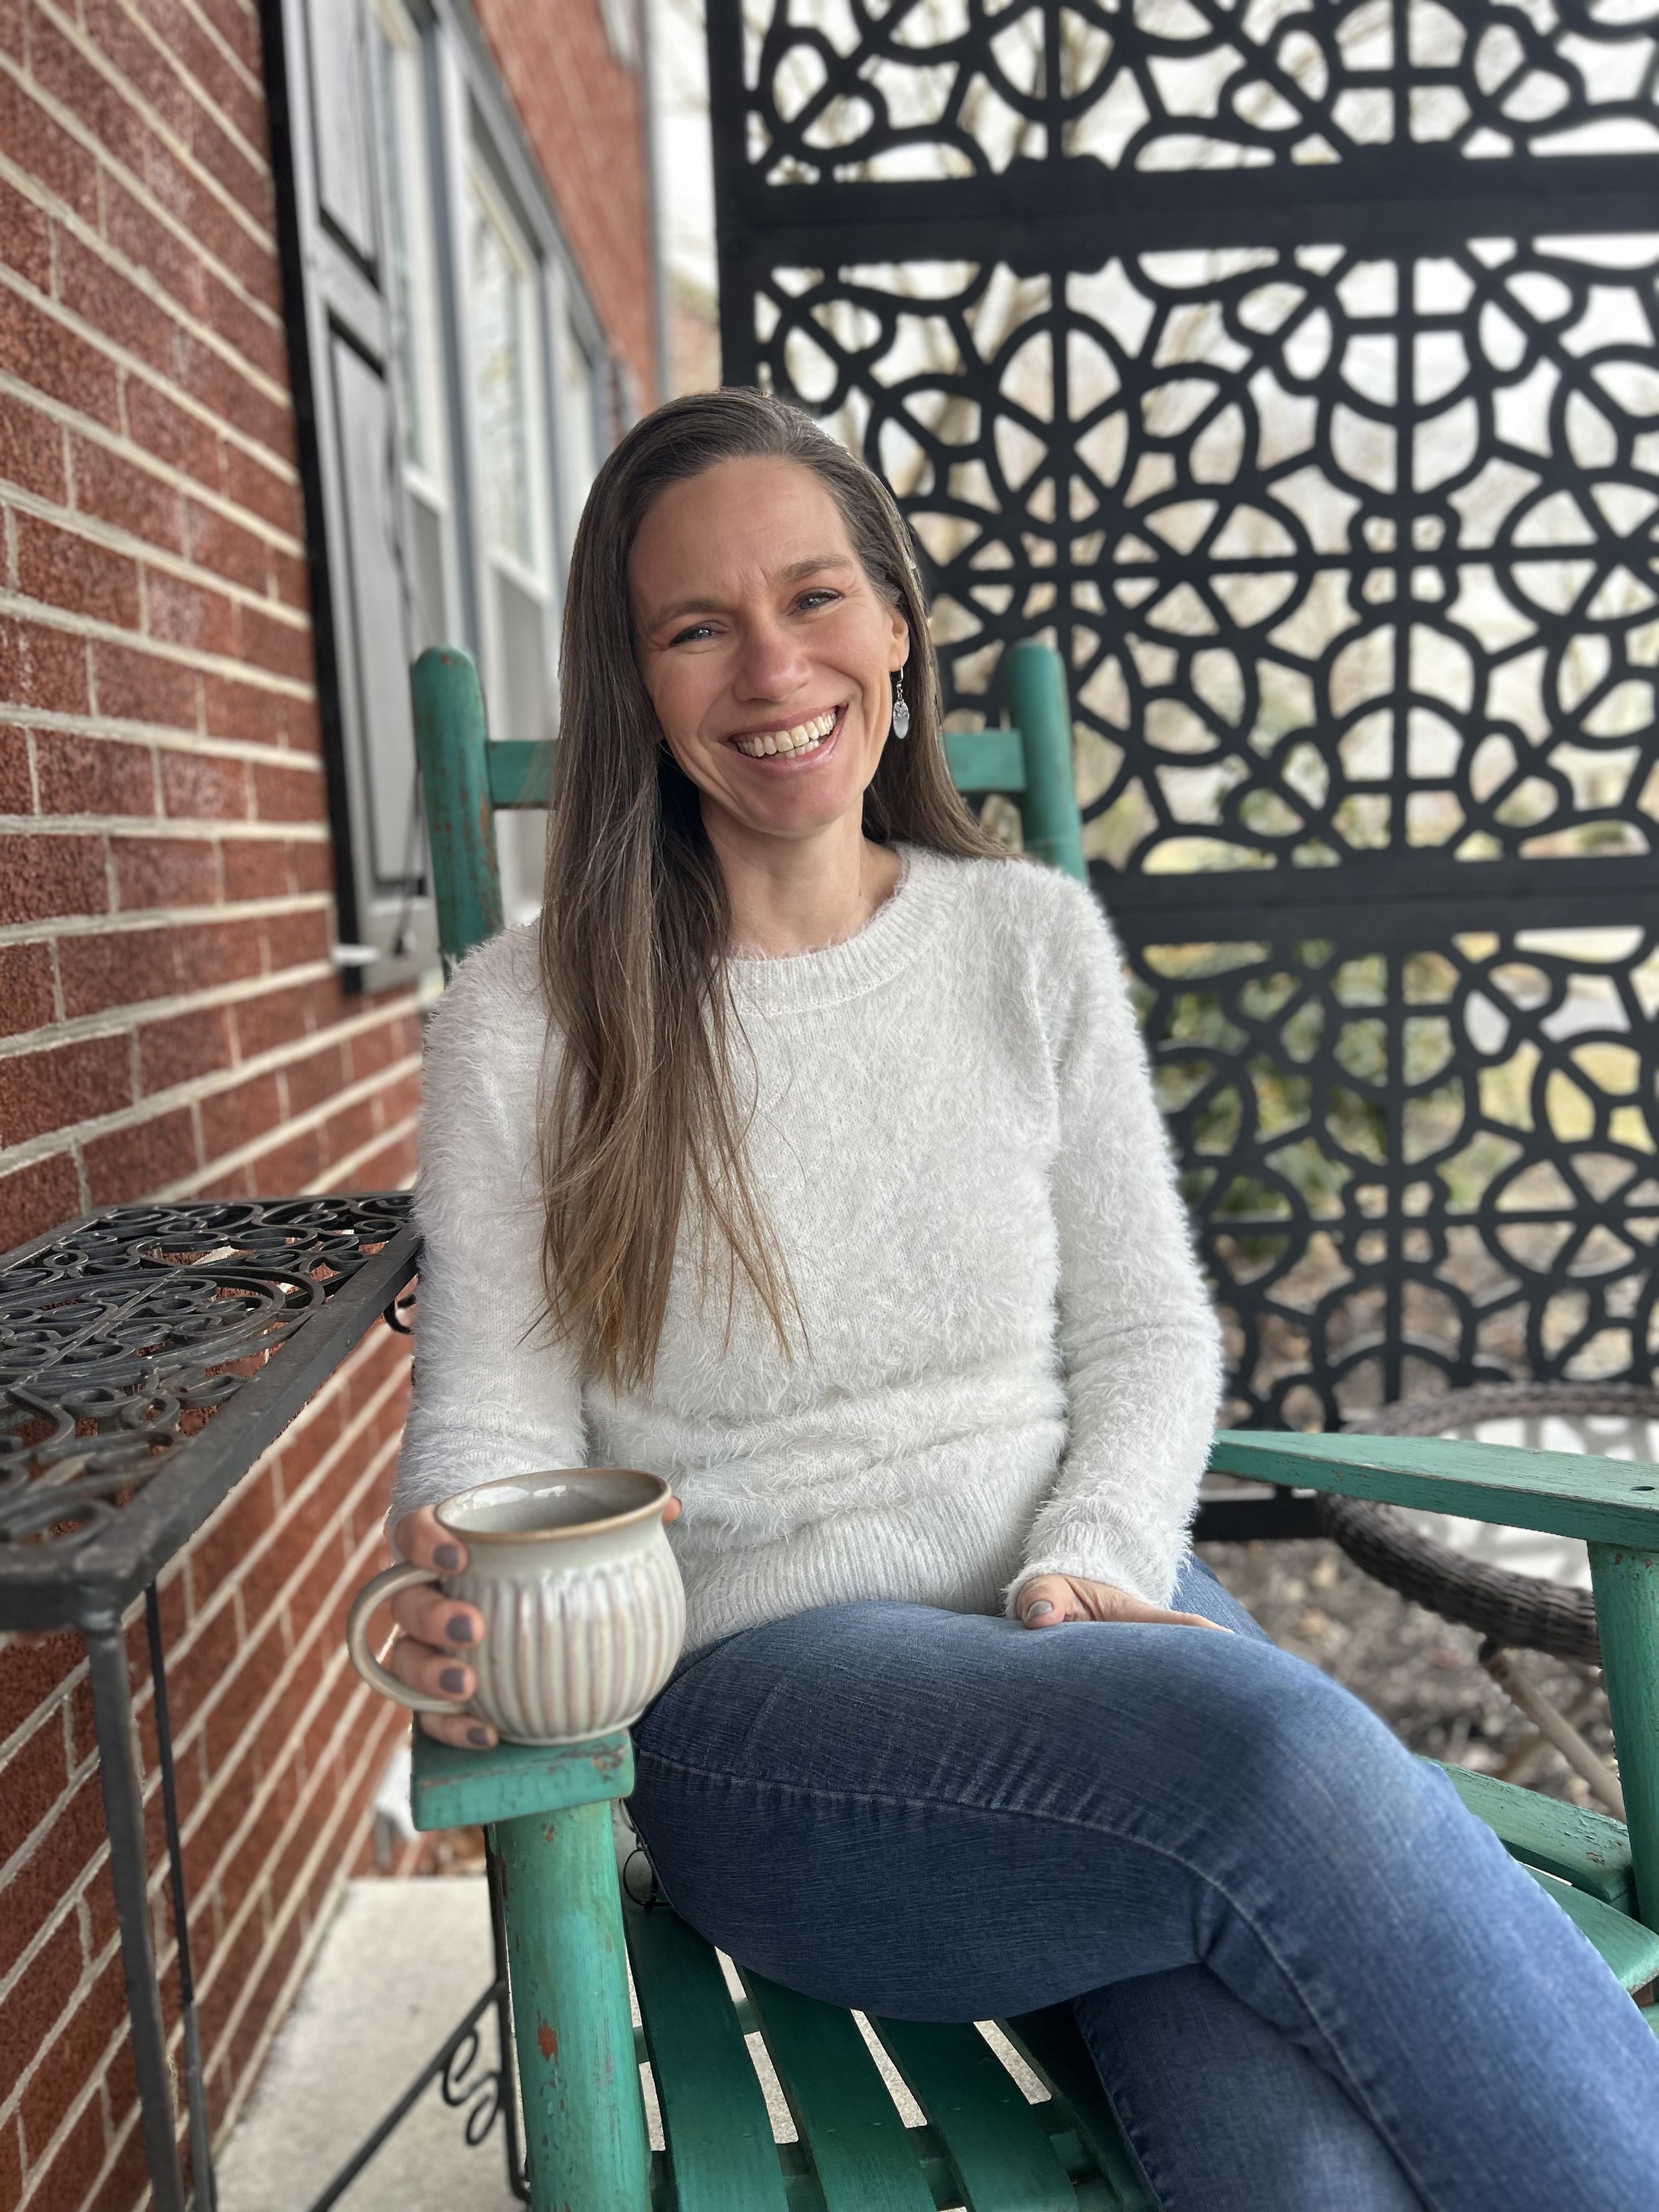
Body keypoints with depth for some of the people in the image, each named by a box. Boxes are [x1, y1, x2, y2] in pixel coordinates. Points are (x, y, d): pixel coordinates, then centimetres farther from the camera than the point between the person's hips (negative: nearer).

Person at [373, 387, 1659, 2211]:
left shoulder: (1033, 936, 8)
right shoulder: (523, 1026, 1)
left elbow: (1149, 1332, 9)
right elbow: (489, 1427, 1)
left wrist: (1088, 1566, -9)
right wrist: (478, 1615, -21)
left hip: (1094, 1616, 2)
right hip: (762, 1679, -2)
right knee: (1282, 1754, -31)